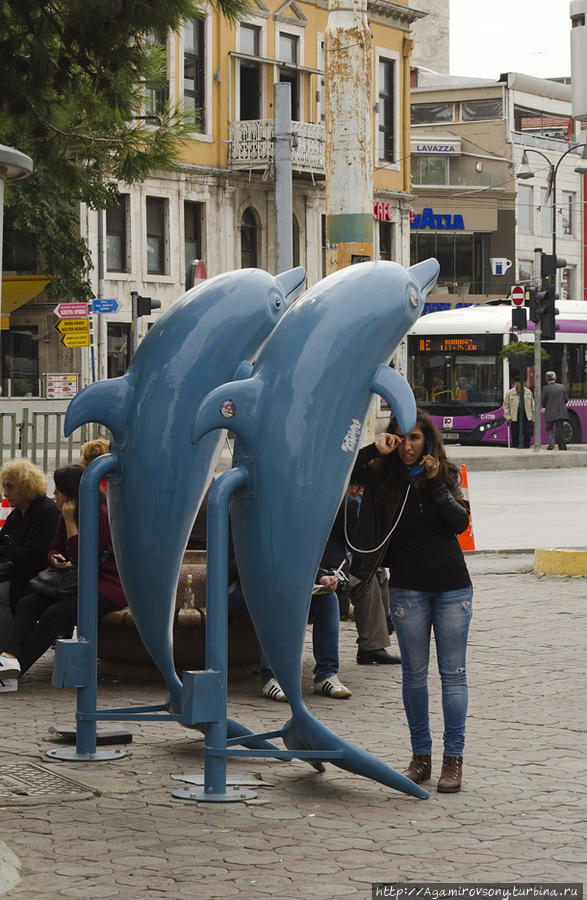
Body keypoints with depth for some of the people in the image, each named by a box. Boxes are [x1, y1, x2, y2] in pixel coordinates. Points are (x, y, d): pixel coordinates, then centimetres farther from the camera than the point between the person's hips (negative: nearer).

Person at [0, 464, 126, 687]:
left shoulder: (102, 516, -14)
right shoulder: (67, 514, 12)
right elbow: (55, 548, 17)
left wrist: (70, 520, -16)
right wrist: (55, 558, -8)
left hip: (108, 585, -8)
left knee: (55, 614, -30)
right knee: (28, 603, -15)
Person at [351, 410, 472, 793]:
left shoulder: (447, 475, 3)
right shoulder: (382, 476, 0)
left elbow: (461, 523, -8)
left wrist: (436, 484, -16)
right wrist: (374, 451, -18)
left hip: (452, 586, 0)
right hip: (408, 586, 0)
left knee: (453, 673, 1)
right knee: (414, 672, 5)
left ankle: (454, 758, 4)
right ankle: (421, 755, 16)